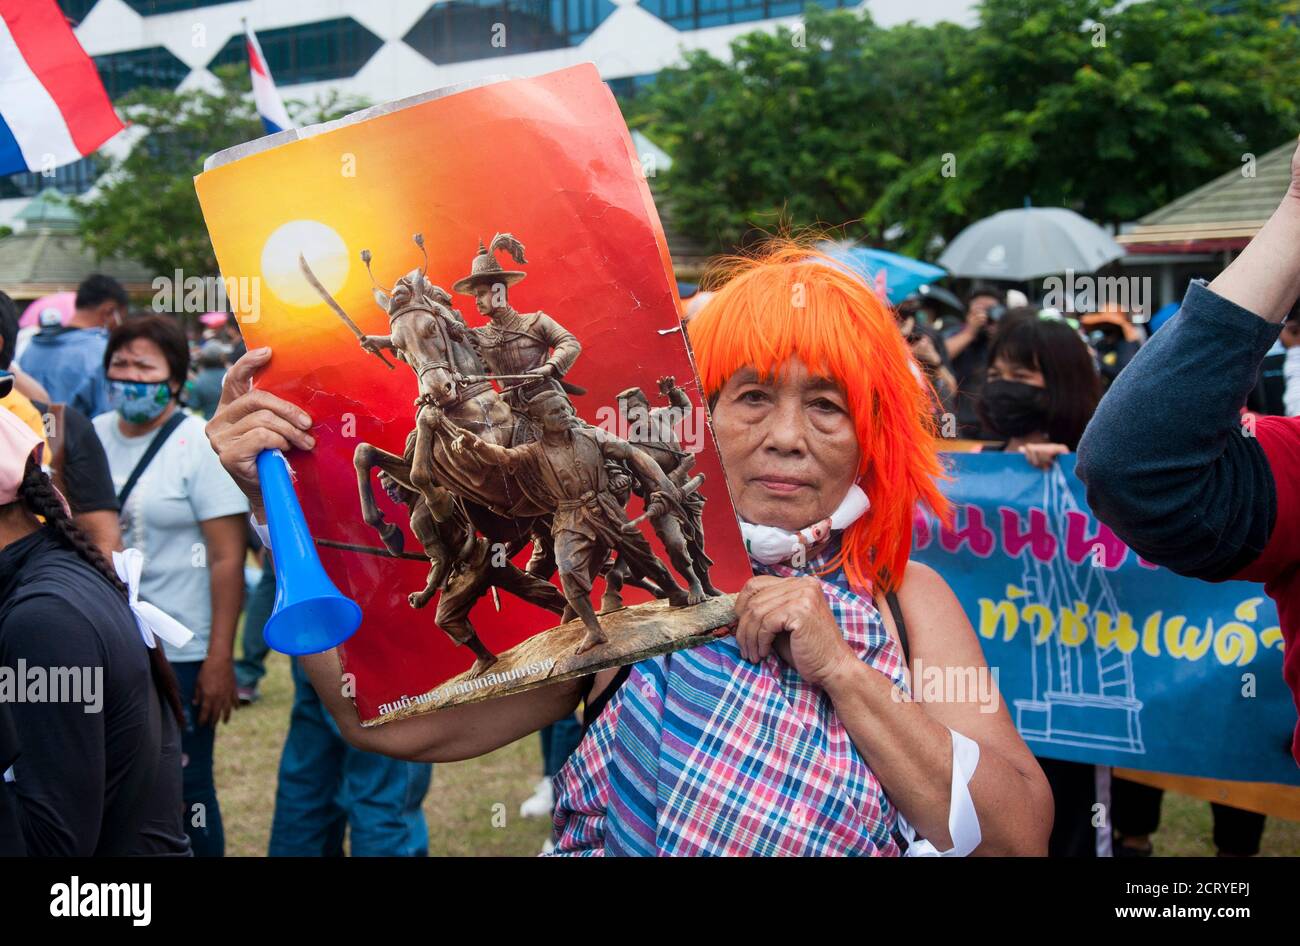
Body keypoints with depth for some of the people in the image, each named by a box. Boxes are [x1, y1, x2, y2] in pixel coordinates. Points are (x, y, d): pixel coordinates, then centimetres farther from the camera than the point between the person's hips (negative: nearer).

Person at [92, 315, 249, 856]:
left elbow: (228, 557, -12)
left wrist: (220, 659, -15)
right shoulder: (92, 437, 7)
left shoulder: (201, 445, -9)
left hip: (179, 654, -5)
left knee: (184, 788, 2)